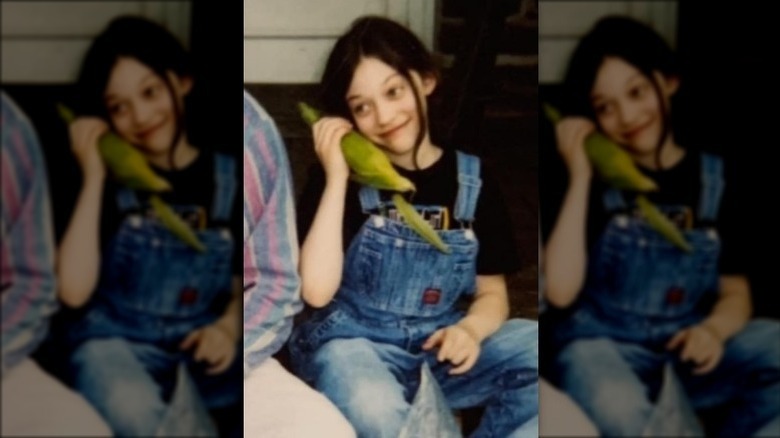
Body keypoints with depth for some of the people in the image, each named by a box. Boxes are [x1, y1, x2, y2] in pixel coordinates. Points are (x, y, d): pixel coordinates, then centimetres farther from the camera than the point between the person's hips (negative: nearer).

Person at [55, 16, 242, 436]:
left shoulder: (229, 178, 5)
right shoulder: (108, 178, -2)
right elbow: (73, 290, -14)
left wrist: (228, 327, -9)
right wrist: (94, 178, -15)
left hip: (199, 348, 2)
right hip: (115, 342, -2)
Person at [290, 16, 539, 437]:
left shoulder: (472, 183, 4)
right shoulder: (342, 177, -4)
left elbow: (492, 293, 9)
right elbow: (317, 290, -17)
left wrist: (469, 331, -15)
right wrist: (336, 178, -18)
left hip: (441, 351, 4)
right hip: (356, 344, -3)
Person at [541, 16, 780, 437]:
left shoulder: (712, 177, 6)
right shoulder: (594, 178, -2)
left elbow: (735, 292, 9)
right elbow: (560, 291, -14)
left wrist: (712, 330, -14)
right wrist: (580, 177, -15)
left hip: (684, 356, 4)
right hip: (602, 348, -3)